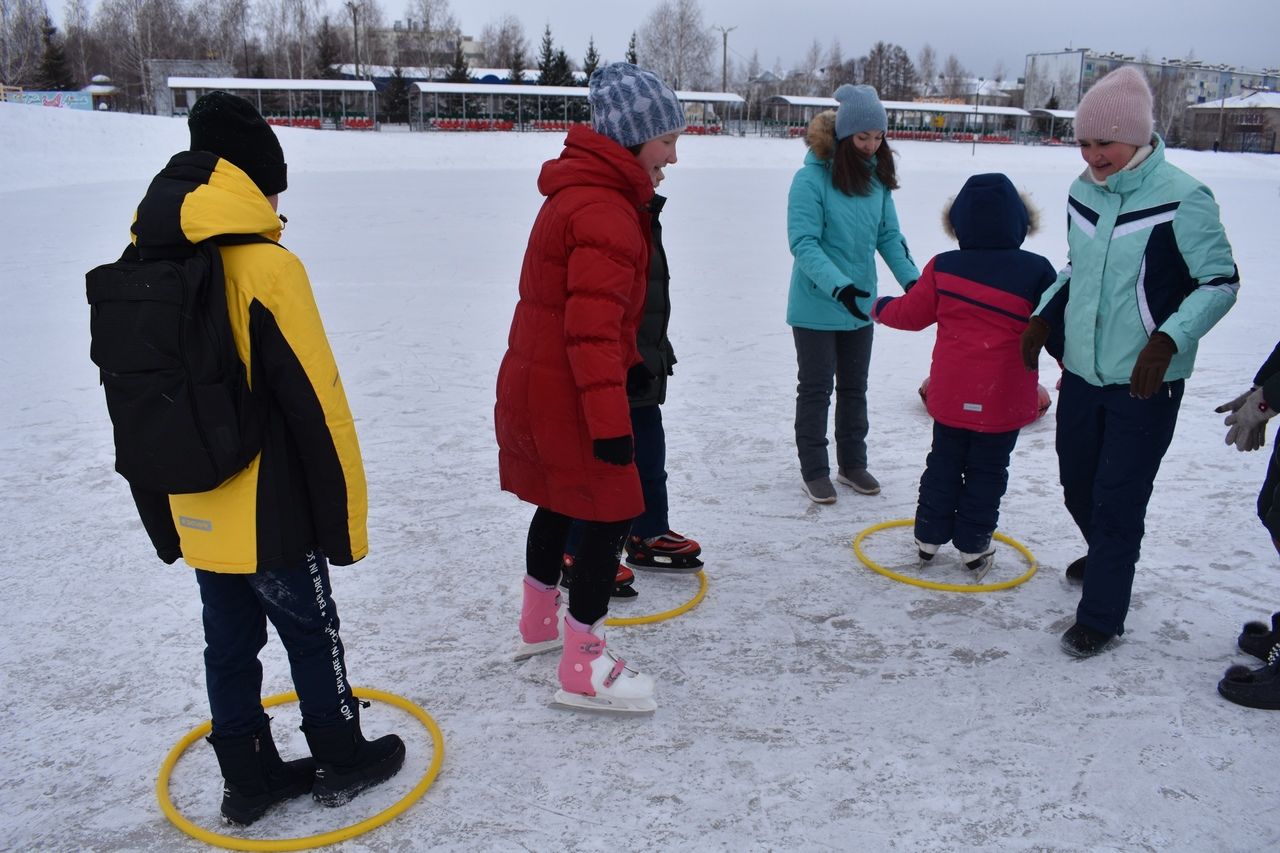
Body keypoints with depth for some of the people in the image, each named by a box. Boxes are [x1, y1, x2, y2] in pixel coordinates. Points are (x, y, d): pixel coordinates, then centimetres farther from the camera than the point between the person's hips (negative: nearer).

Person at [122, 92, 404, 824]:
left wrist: (162, 517, 19)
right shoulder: (263, 265, -20)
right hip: (269, 514, -6)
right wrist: (346, 518, -9)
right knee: (313, 636, 12)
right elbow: (316, 407, -20)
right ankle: (343, 762, 29)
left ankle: (250, 778, 32)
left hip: (195, 514, 7)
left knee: (228, 643, 18)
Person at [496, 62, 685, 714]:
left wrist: (630, 362, 29)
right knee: (612, 512, -1)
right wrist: (611, 421, -26)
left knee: (563, 502, 23)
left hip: (536, 386, 11)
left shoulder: (581, 191, 13)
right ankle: (583, 670, 9)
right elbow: (594, 329, -27)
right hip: (565, 397, -10)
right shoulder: (605, 213, -21)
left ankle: (539, 623, 42)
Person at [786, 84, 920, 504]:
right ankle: (813, 471, 20)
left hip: (860, 305, 6)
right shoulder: (811, 178, -18)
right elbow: (803, 243, -23)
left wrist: (911, 279, -11)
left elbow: (889, 236, 4)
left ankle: (852, 464, 32)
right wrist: (838, 286, -33)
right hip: (816, 307, -6)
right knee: (816, 389, 6)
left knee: (854, 388, 17)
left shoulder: (876, 177, 1)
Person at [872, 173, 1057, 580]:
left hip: (951, 394, 2)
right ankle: (974, 548, 19)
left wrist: (880, 307, 24)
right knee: (988, 471, 11)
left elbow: (911, 313, 4)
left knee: (943, 462, 17)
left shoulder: (943, 268, -6)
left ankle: (929, 537, 25)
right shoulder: (1036, 271, -8)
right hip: (1005, 398, -1)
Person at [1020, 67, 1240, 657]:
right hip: (1081, 373, 7)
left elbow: (1221, 282, -12)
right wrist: (1045, 316, 5)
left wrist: (1167, 341, -25)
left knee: (1117, 502, -1)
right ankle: (1105, 557, 49)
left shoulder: (1182, 199, -16)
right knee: (1077, 486, 20)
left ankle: (1100, 617, 14)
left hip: (1145, 385, -6)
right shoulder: (1082, 193, 4)